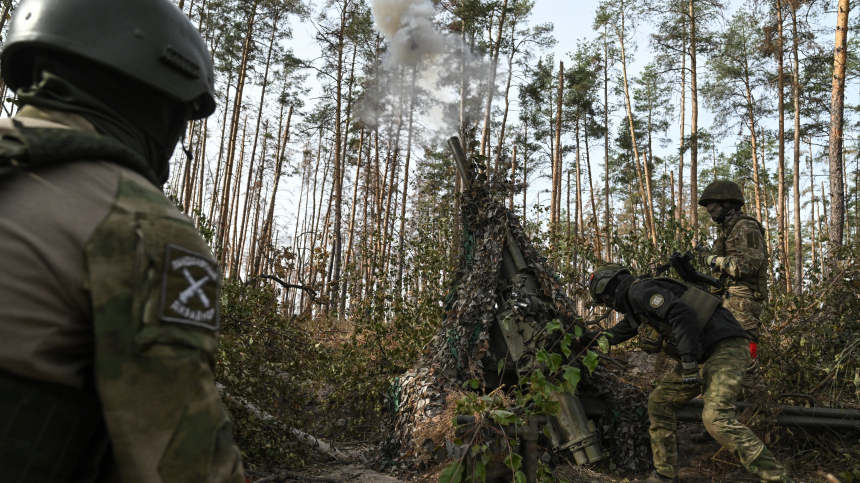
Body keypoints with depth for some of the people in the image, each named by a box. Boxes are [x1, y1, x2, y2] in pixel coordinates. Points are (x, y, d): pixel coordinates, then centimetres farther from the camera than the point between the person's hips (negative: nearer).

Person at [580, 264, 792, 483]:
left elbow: (682, 314, -26)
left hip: (724, 346, -10)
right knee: (659, 403, 11)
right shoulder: (635, 308, 20)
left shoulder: (639, 290, -12)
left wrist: (688, 362, -26)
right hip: (704, 354, 10)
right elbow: (615, 333, 37)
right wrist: (582, 339, 46)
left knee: (716, 418, -25)